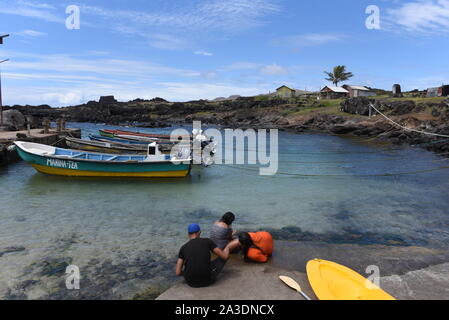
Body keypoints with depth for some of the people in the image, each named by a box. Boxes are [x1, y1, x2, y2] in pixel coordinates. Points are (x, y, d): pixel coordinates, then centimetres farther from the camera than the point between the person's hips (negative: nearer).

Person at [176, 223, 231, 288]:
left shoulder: (183, 248, 4)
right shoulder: (207, 241, -1)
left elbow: (178, 273, 2)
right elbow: (225, 256, 2)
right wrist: (227, 248, 27)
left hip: (191, 282, 2)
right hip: (207, 280, -2)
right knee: (224, 257, 21)